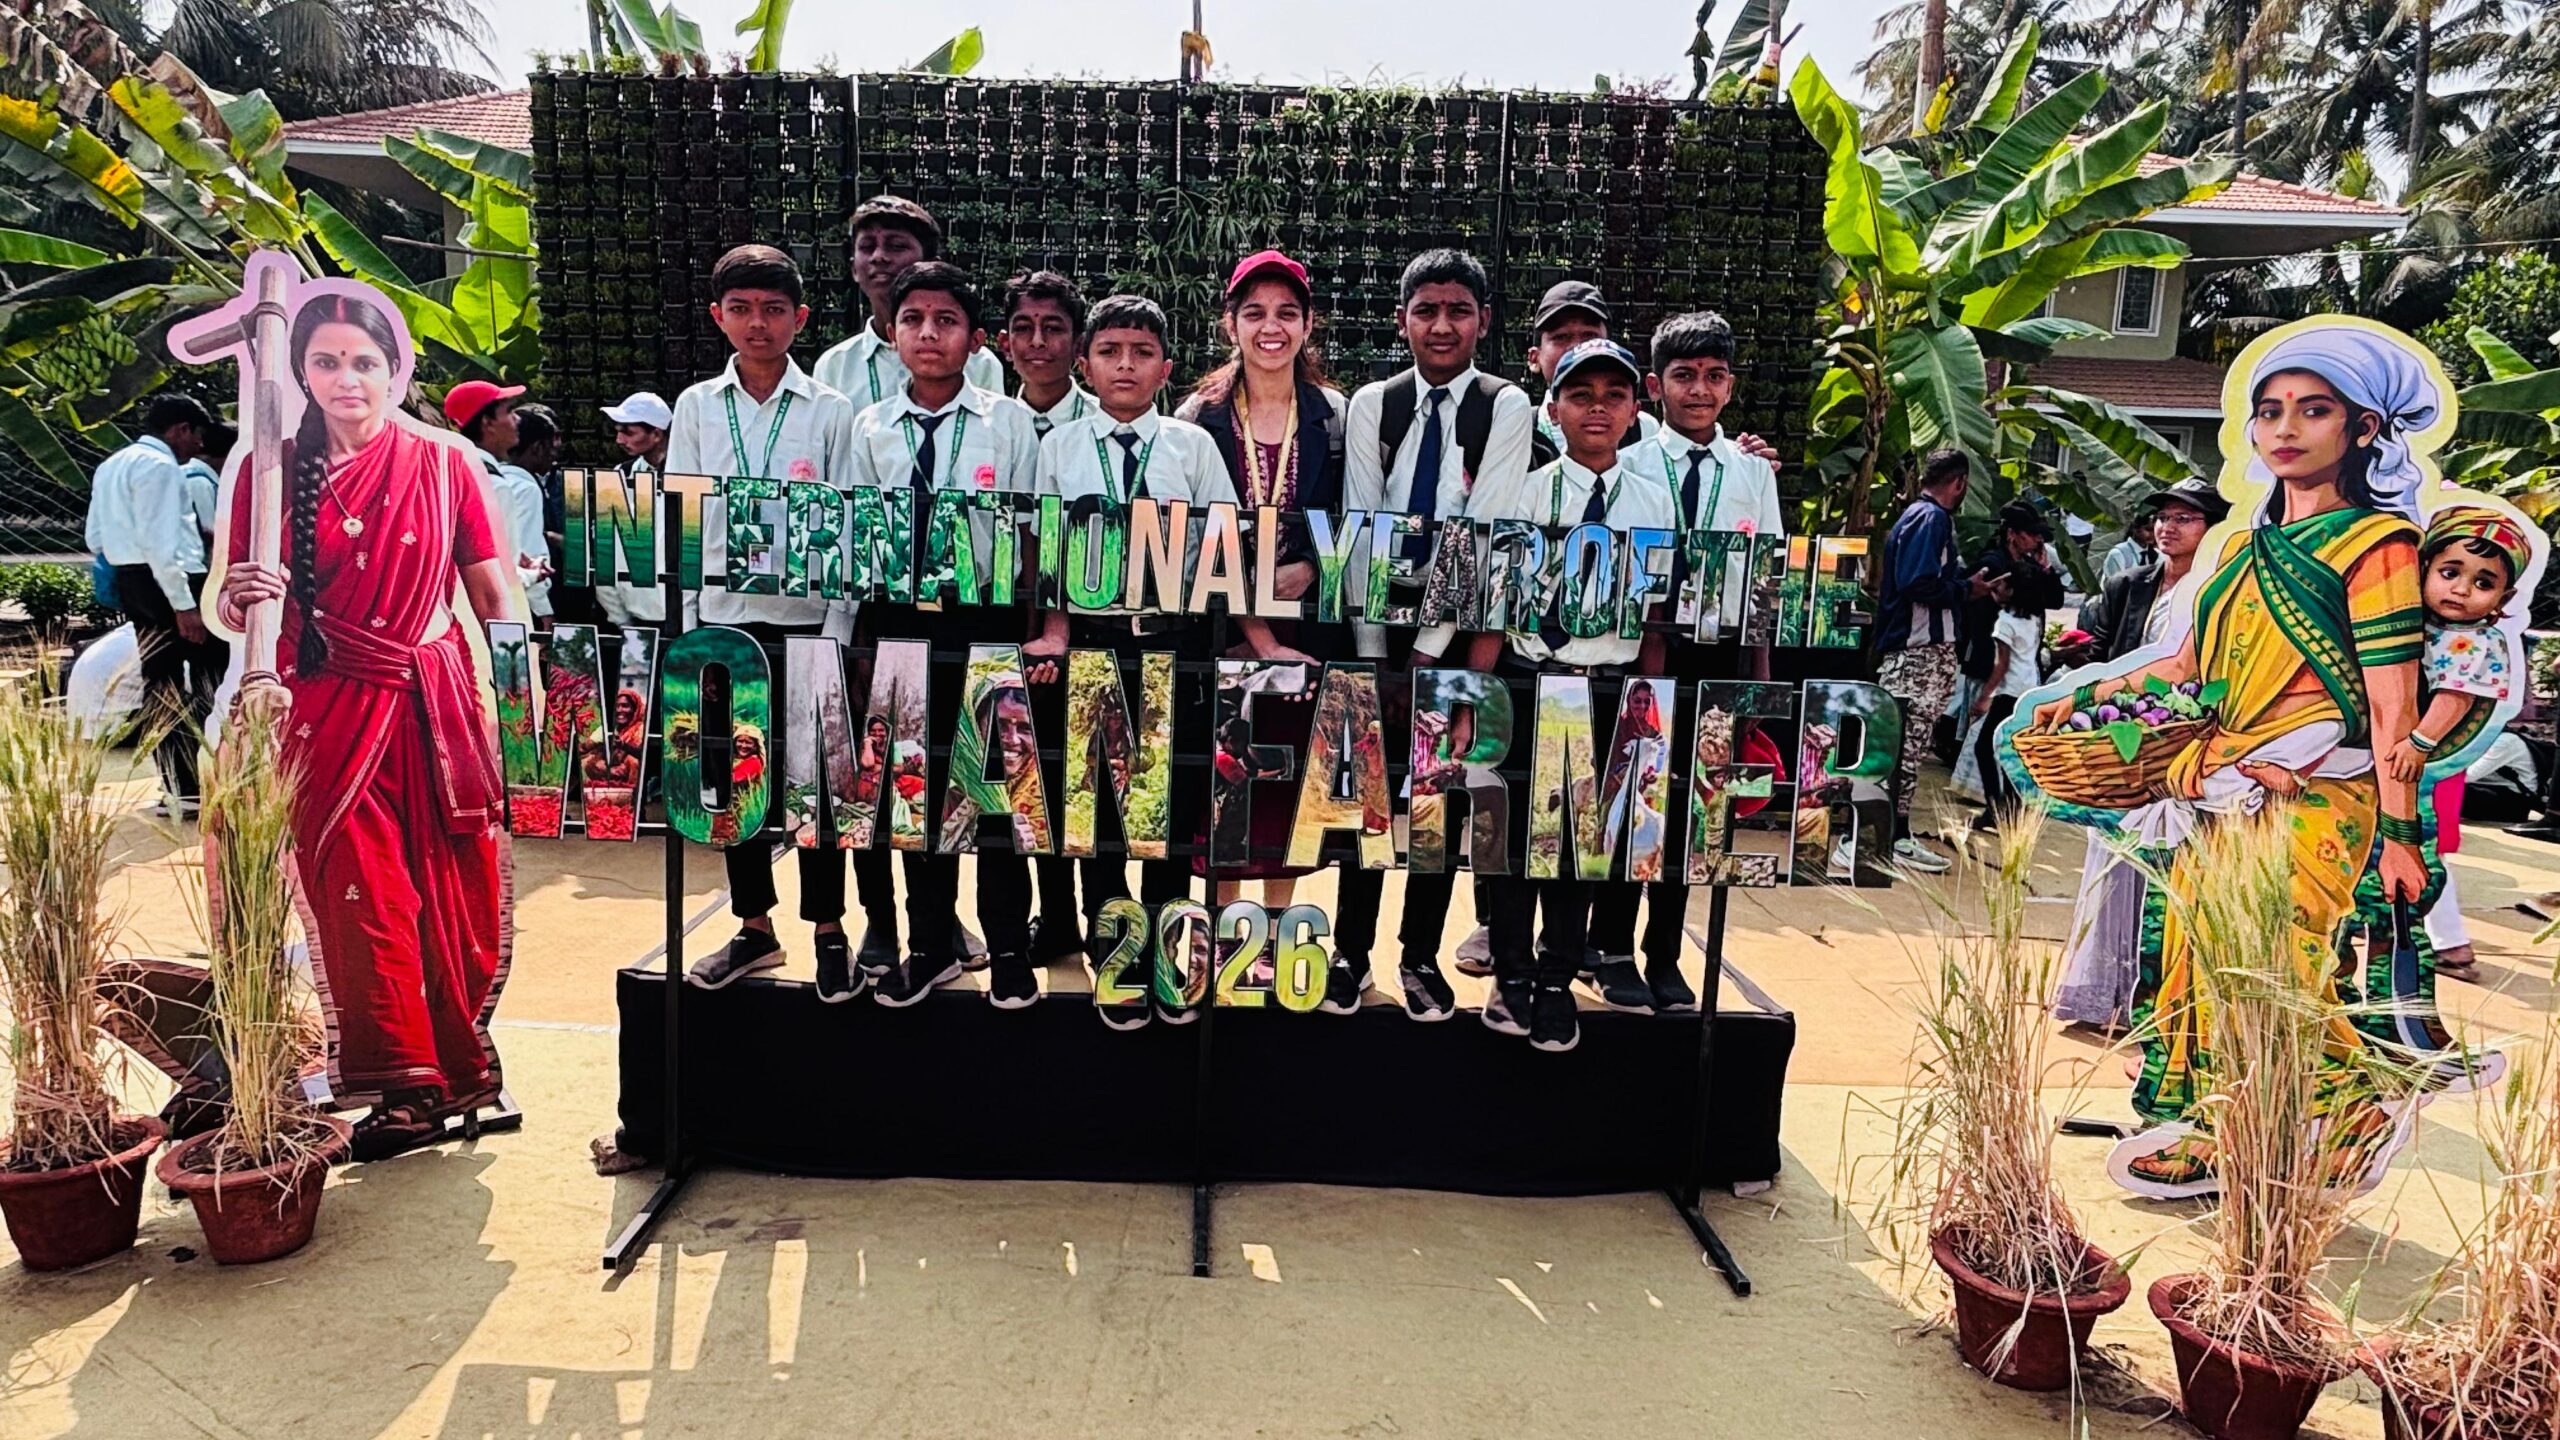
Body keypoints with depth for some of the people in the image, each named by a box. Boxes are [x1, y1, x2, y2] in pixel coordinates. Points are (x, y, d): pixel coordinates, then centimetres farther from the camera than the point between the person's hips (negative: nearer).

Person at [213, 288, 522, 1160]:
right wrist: (242, 595, -14)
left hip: (439, 712, 0)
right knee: (360, 900, 0)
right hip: (330, 718, 0)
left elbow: (498, 604, 4)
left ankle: (467, 1069, 20)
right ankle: (405, 1086, 11)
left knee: (457, 898, 3)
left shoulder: (445, 466, 5)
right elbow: (233, 613, 9)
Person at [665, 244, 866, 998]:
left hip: (805, 617, -3)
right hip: (721, 617, 3)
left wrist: (837, 632, -8)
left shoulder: (831, 412, 0)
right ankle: (754, 927, 23)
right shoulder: (695, 407, 7)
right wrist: (686, 625, 0)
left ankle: (830, 932, 14)